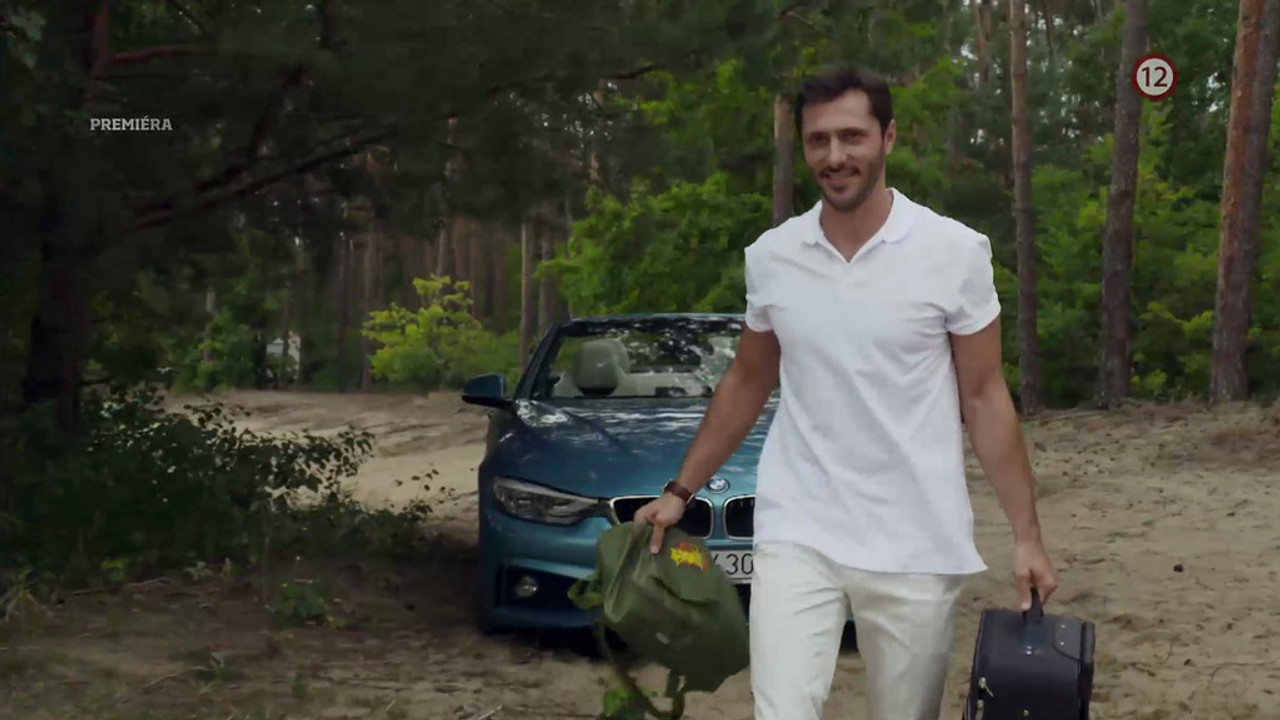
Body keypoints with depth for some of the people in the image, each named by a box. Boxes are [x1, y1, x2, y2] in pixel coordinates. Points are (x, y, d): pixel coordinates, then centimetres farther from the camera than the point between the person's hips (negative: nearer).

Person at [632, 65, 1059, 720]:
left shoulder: (955, 251, -6)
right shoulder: (769, 256, 2)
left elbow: (983, 397, -1)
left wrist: (1026, 533, -4)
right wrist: (681, 490, 13)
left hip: (917, 546, -1)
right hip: (796, 534, 1)